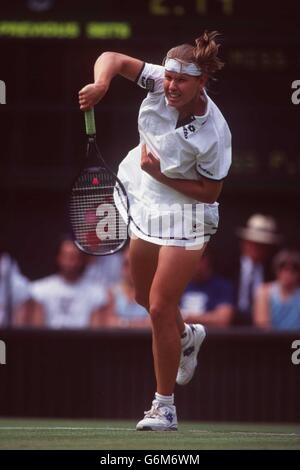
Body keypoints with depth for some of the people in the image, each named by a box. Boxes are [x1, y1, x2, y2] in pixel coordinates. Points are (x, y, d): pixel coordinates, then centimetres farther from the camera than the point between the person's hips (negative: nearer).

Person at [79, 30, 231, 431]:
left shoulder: (214, 132, -28)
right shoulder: (160, 83, -16)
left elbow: (210, 191, -19)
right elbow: (113, 59, -8)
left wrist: (160, 174, -27)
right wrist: (101, 84, -30)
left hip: (185, 216, -7)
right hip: (146, 205, 7)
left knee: (160, 308, -8)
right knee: (145, 298, 23)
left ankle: (165, 406, 5)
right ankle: (187, 337, 56)